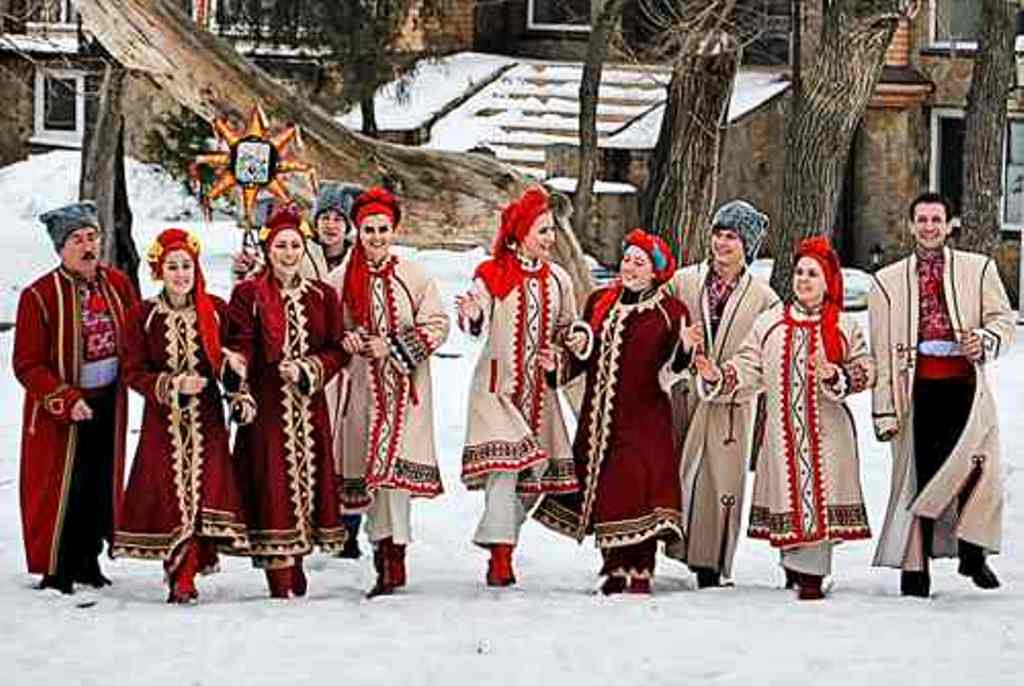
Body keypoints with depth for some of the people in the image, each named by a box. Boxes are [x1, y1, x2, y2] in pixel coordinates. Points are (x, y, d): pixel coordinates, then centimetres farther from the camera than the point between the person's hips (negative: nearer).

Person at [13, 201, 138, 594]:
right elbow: (27, 365, -12)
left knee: (102, 486, 12)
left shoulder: (117, 285, 3)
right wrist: (65, 400, -20)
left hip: (109, 401, 5)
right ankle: (56, 573, 7)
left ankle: (87, 561, 26)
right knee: (62, 488, -3)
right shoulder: (39, 296, -13)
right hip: (61, 411, -5)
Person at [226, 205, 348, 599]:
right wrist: (238, 384, -21)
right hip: (266, 404, -3)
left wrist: (309, 369, -9)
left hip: (309, 404, 3)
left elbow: (337, 349, 8)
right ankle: (280, 577, -7)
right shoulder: (248, 295, 3)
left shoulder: (322, 296, 11)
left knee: (308, 474, 4)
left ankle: (296, 564, 17)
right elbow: (240, 347, -3)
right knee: (272, 480, -8)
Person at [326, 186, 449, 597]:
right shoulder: (340, 281, 8)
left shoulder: (415, 277, 4)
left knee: (393, 464, -11)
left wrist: (393, 347, -10)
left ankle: (390, 557, -10)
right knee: (370, 465, -2)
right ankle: (390, 562, 3)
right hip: (361, 385, 2)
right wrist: (344, 340, -7)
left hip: (404, 384, -2)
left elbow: (436, 326, 1)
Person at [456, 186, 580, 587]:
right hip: (498, 385, -5)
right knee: (503, 463, -16)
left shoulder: (557, 279, 11)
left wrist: (576, 338, 2)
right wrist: (470, 313, -34)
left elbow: (566, 328, 22)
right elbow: (476, 324, -13)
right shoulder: (493, 274, -3)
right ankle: (501, 557, -20)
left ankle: (502, 539, 17)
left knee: (536, 468, 3)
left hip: (539, 388, 5)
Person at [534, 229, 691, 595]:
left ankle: (639, 572, -4)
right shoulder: (599, 302, 13)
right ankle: (614, 568, 18)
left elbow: (675, 365, -9)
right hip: (600, 415, 5)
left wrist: (685, 348, -30)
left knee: (639, 490, -10)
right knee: (603, 490, 7)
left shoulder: (670, 312, -1)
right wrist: (560, 363, -2)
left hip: (645, 416, -5)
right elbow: (584, 355, 17)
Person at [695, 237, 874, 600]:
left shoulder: (844, 326, 5)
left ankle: (810, 571, -3)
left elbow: (865, 369, 1)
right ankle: (794, 562, 16)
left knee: (818, 493, -6)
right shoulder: (769, 323, 11)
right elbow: (747, 367, 7)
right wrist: (717, 376, -10)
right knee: (788, 492, 3)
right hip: (782, 429, 2)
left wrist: (835, 375, -16)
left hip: (827, 429, -2)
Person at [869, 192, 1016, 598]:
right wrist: (884, 410, 5)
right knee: (918, 476, 0)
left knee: (980, 470, -15)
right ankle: (915, 568, 8)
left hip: (965, 386, 0)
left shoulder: (978, 270, 13)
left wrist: (985, 339, -12)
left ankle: (972, 552, 1)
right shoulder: (888, 282, 14)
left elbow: (1003, 320, 12)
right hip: (917, 391, 1)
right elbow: (880, 351, 11)